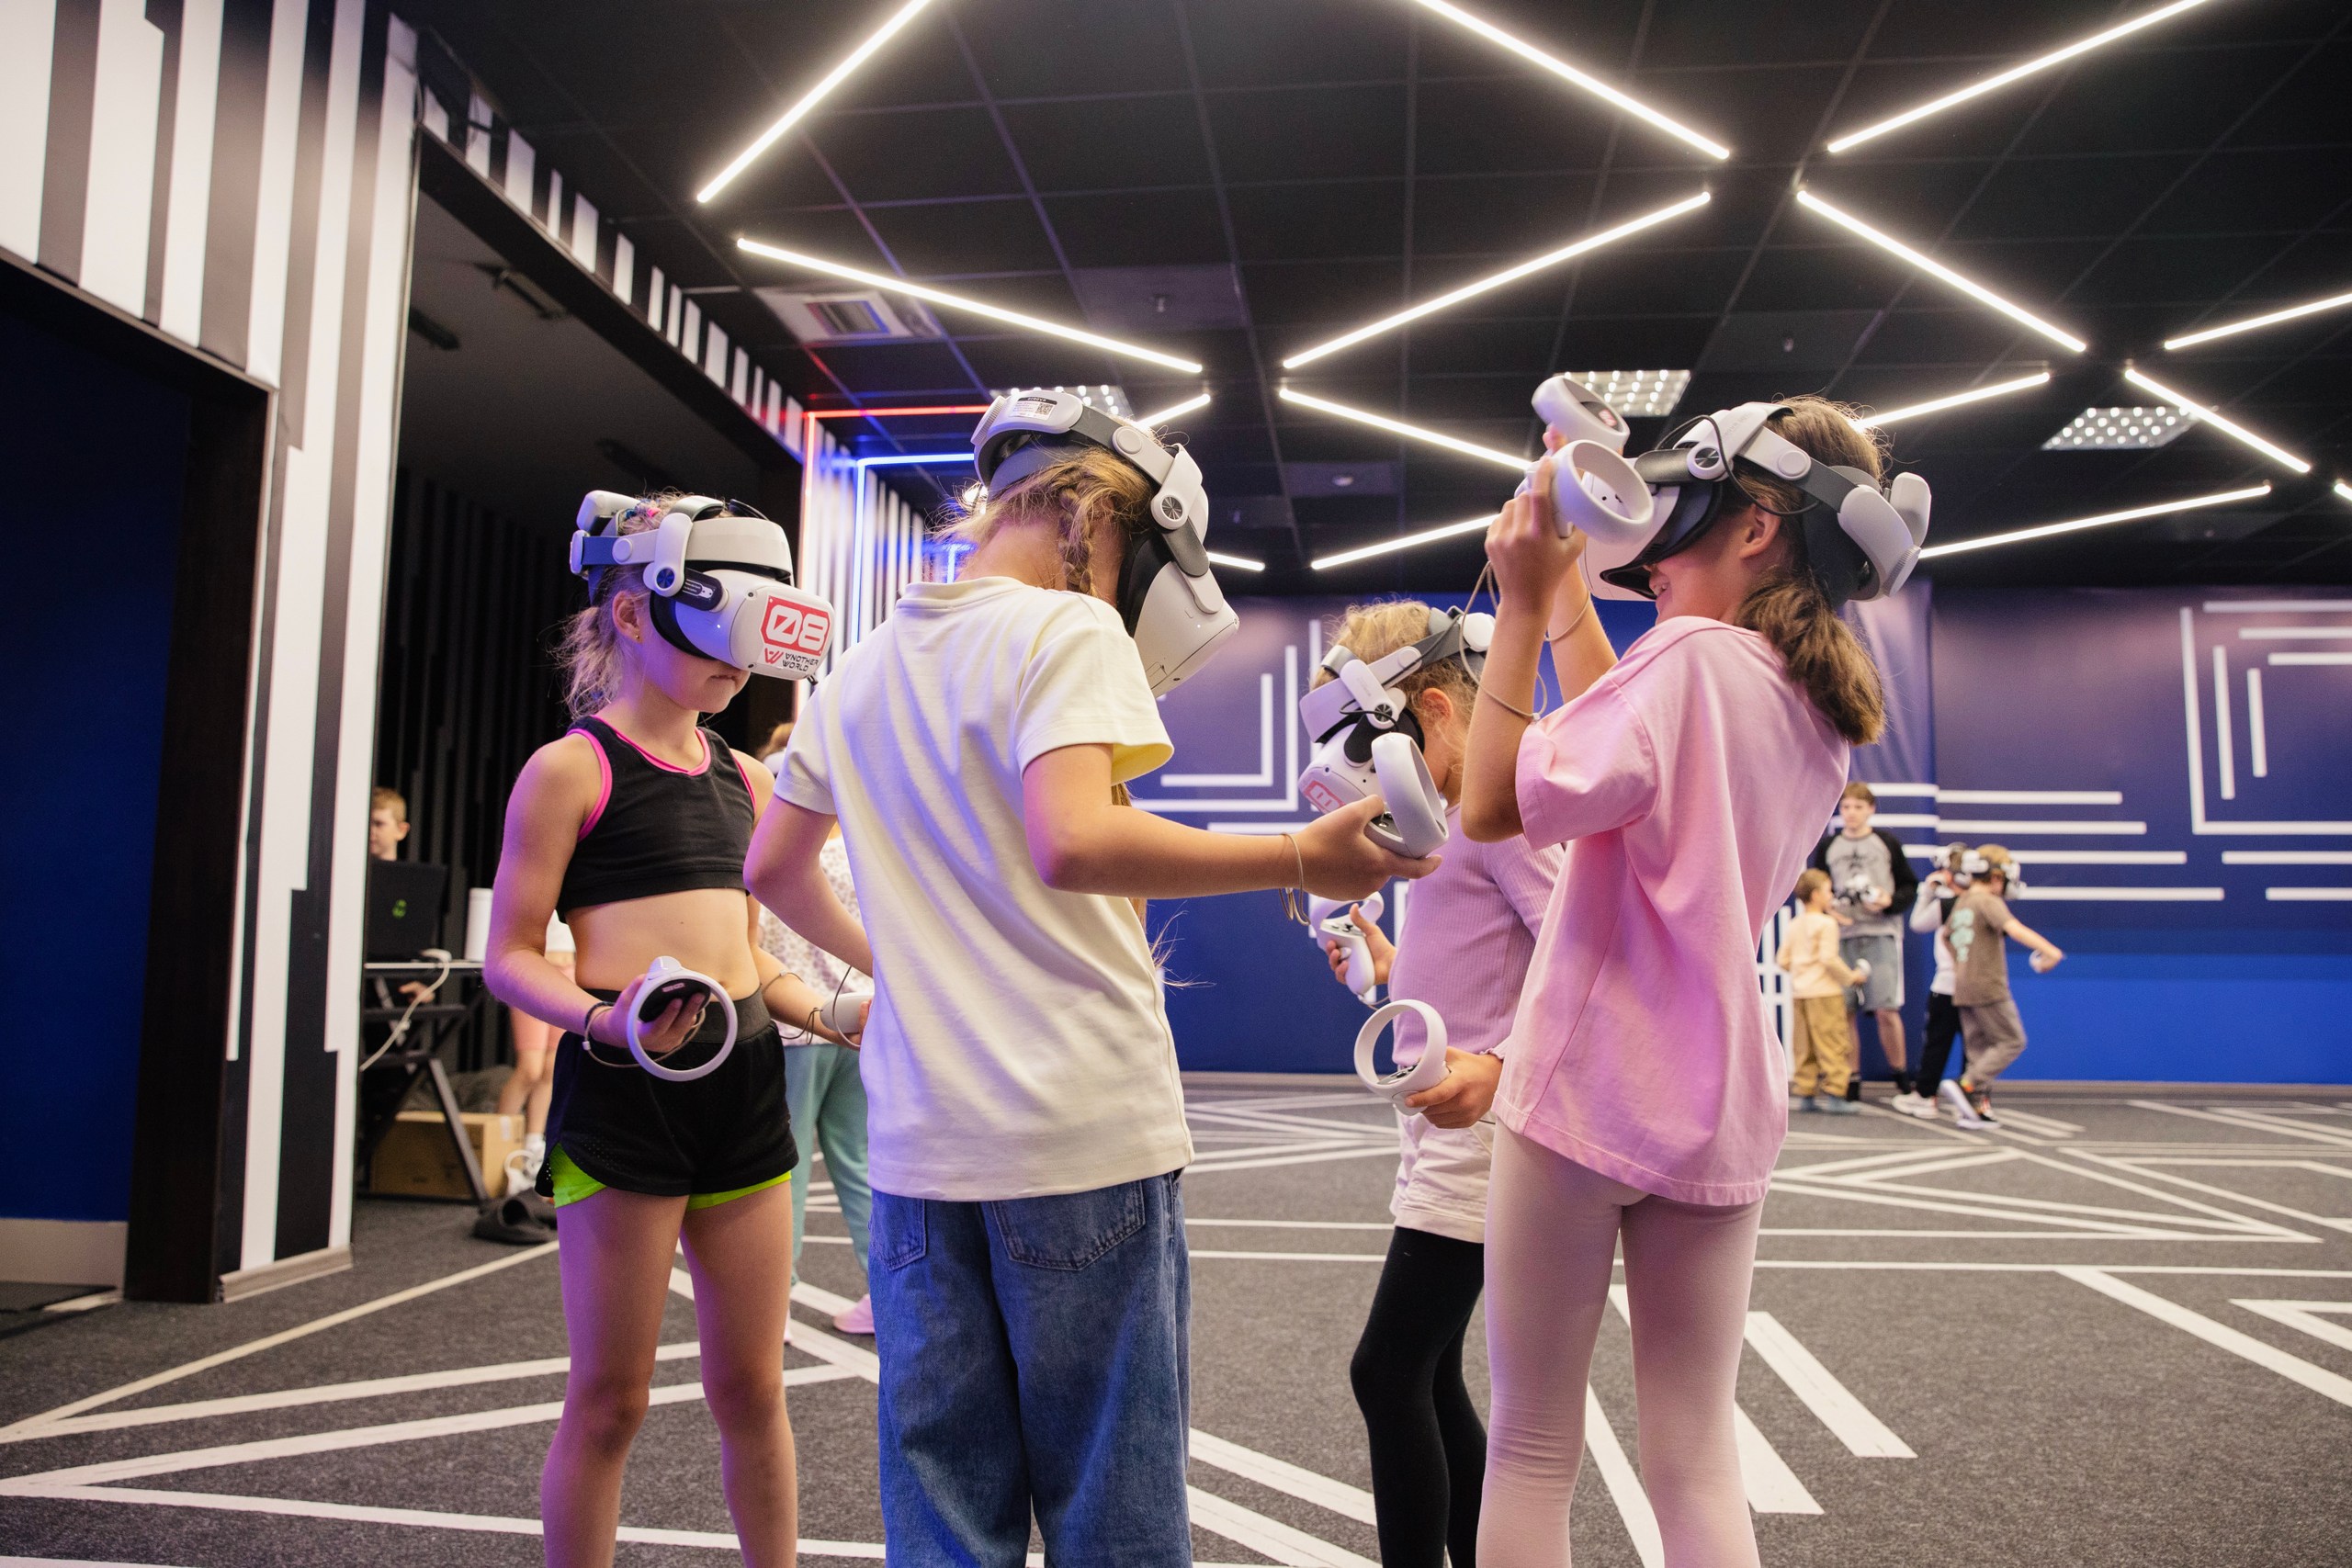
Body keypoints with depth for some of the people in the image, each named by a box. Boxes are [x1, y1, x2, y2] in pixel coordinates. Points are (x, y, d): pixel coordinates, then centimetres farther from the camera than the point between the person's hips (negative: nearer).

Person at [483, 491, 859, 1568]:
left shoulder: (745, 778, 14)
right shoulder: (571, 768, -5)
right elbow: (511, 958, -7)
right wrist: (603, 1020, -25)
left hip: (746, 1083, 6)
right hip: (620, 1088, -5)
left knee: (751, 1385, 13)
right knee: (609, 1398, 5)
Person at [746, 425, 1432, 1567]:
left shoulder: (860, 667, 14)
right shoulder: (1071, 631, -7)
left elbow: (772, 870, 21)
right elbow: (1072, 845, -23)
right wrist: (1301, 860, -17)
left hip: (918, 1140, 6)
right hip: (1084, 1135, -6)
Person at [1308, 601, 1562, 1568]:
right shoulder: (1450, 819, 16)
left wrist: (1493, 1068, -32)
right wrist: (1390, 972, 9)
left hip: (1479, 1131, -10)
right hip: (1440, 1131, 10)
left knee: (1388, 1371, -7)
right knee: (1428, 1375, 13)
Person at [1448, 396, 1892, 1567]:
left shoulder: (1692, 655, -13)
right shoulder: (1820, 713, 12)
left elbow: (1494, 804, -17)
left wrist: (1522, 604, -11)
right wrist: (1569, 604, 25)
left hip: (1589, 1090, -7)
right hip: (1720, 1115, 7)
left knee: (1530, 1449, 6)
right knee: (1697, 1460, 12)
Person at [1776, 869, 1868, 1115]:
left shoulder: (1794, 925, 12)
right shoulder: (1826, 923, -10)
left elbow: (1782, 960, 11)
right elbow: (1828, 958, -18)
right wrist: (1851, 977, -6)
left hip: (1799, 993, 7)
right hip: (1824, 992, -7)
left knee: (1803, 1047, 10)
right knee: (1832, 1044, -4)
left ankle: (1803, 1093, 11)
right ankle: (1833, 1093, -6)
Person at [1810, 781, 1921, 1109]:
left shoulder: (1888, 843, 5)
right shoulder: (1827, 846, 10)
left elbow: (1910, 885, 9)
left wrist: (1890, 900, -10)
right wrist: (1827, 909, -4)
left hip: (1881, 934, -2)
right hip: (1842, 935, 2)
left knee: (1886, 1009, -8)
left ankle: (1903, 1082, 9)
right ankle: (1851, 1084, 11)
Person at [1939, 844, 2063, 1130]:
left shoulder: (1960, 904, 14)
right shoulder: (1989, 902, -11)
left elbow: (1946, 934, 28)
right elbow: (2014, 928, -27)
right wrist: (2049, 950, -36)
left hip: (1962, 989, 8)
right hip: (1989, 988, -8)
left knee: (1979, 1048, 11)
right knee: (2012, 1041, -1)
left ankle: (1978, 1109, 7)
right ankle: (1965, 1087, -13)